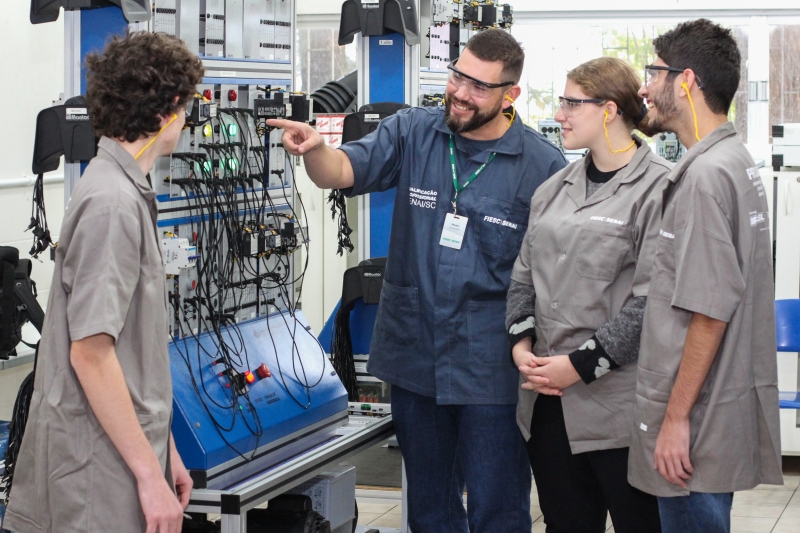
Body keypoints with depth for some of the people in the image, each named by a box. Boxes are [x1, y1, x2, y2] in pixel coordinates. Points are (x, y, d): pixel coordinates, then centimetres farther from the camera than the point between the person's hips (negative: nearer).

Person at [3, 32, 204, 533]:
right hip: (105, 479, -9)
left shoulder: (128, 192, 11)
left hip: (128, 454, 9)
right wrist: (150, 474, -18)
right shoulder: (111, 202, -17)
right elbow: (90, 352, -21)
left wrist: (164, 452, 17)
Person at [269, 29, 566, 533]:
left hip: (492, 371, -3)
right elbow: (345, 170, -11)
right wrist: (315, 150, -34)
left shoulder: (543, 165, -8)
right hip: (415, 355, 4)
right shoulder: (413, 133, 0)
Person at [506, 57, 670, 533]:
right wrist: (522, 346, 0)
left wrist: (581, 364, -16)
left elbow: (651, 300, -16)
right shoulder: (555, 189, 14)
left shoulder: (658, 189, -10)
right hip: (549, 399, 7)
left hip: (617, 402, -6)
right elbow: (525, 275, 16)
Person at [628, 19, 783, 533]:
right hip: (722, 410, 9)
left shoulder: (706, 174, -18)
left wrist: (677, 418, -18)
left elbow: (710, 311, -22)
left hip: (698, 425, -9)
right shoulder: (738, 160, 13)